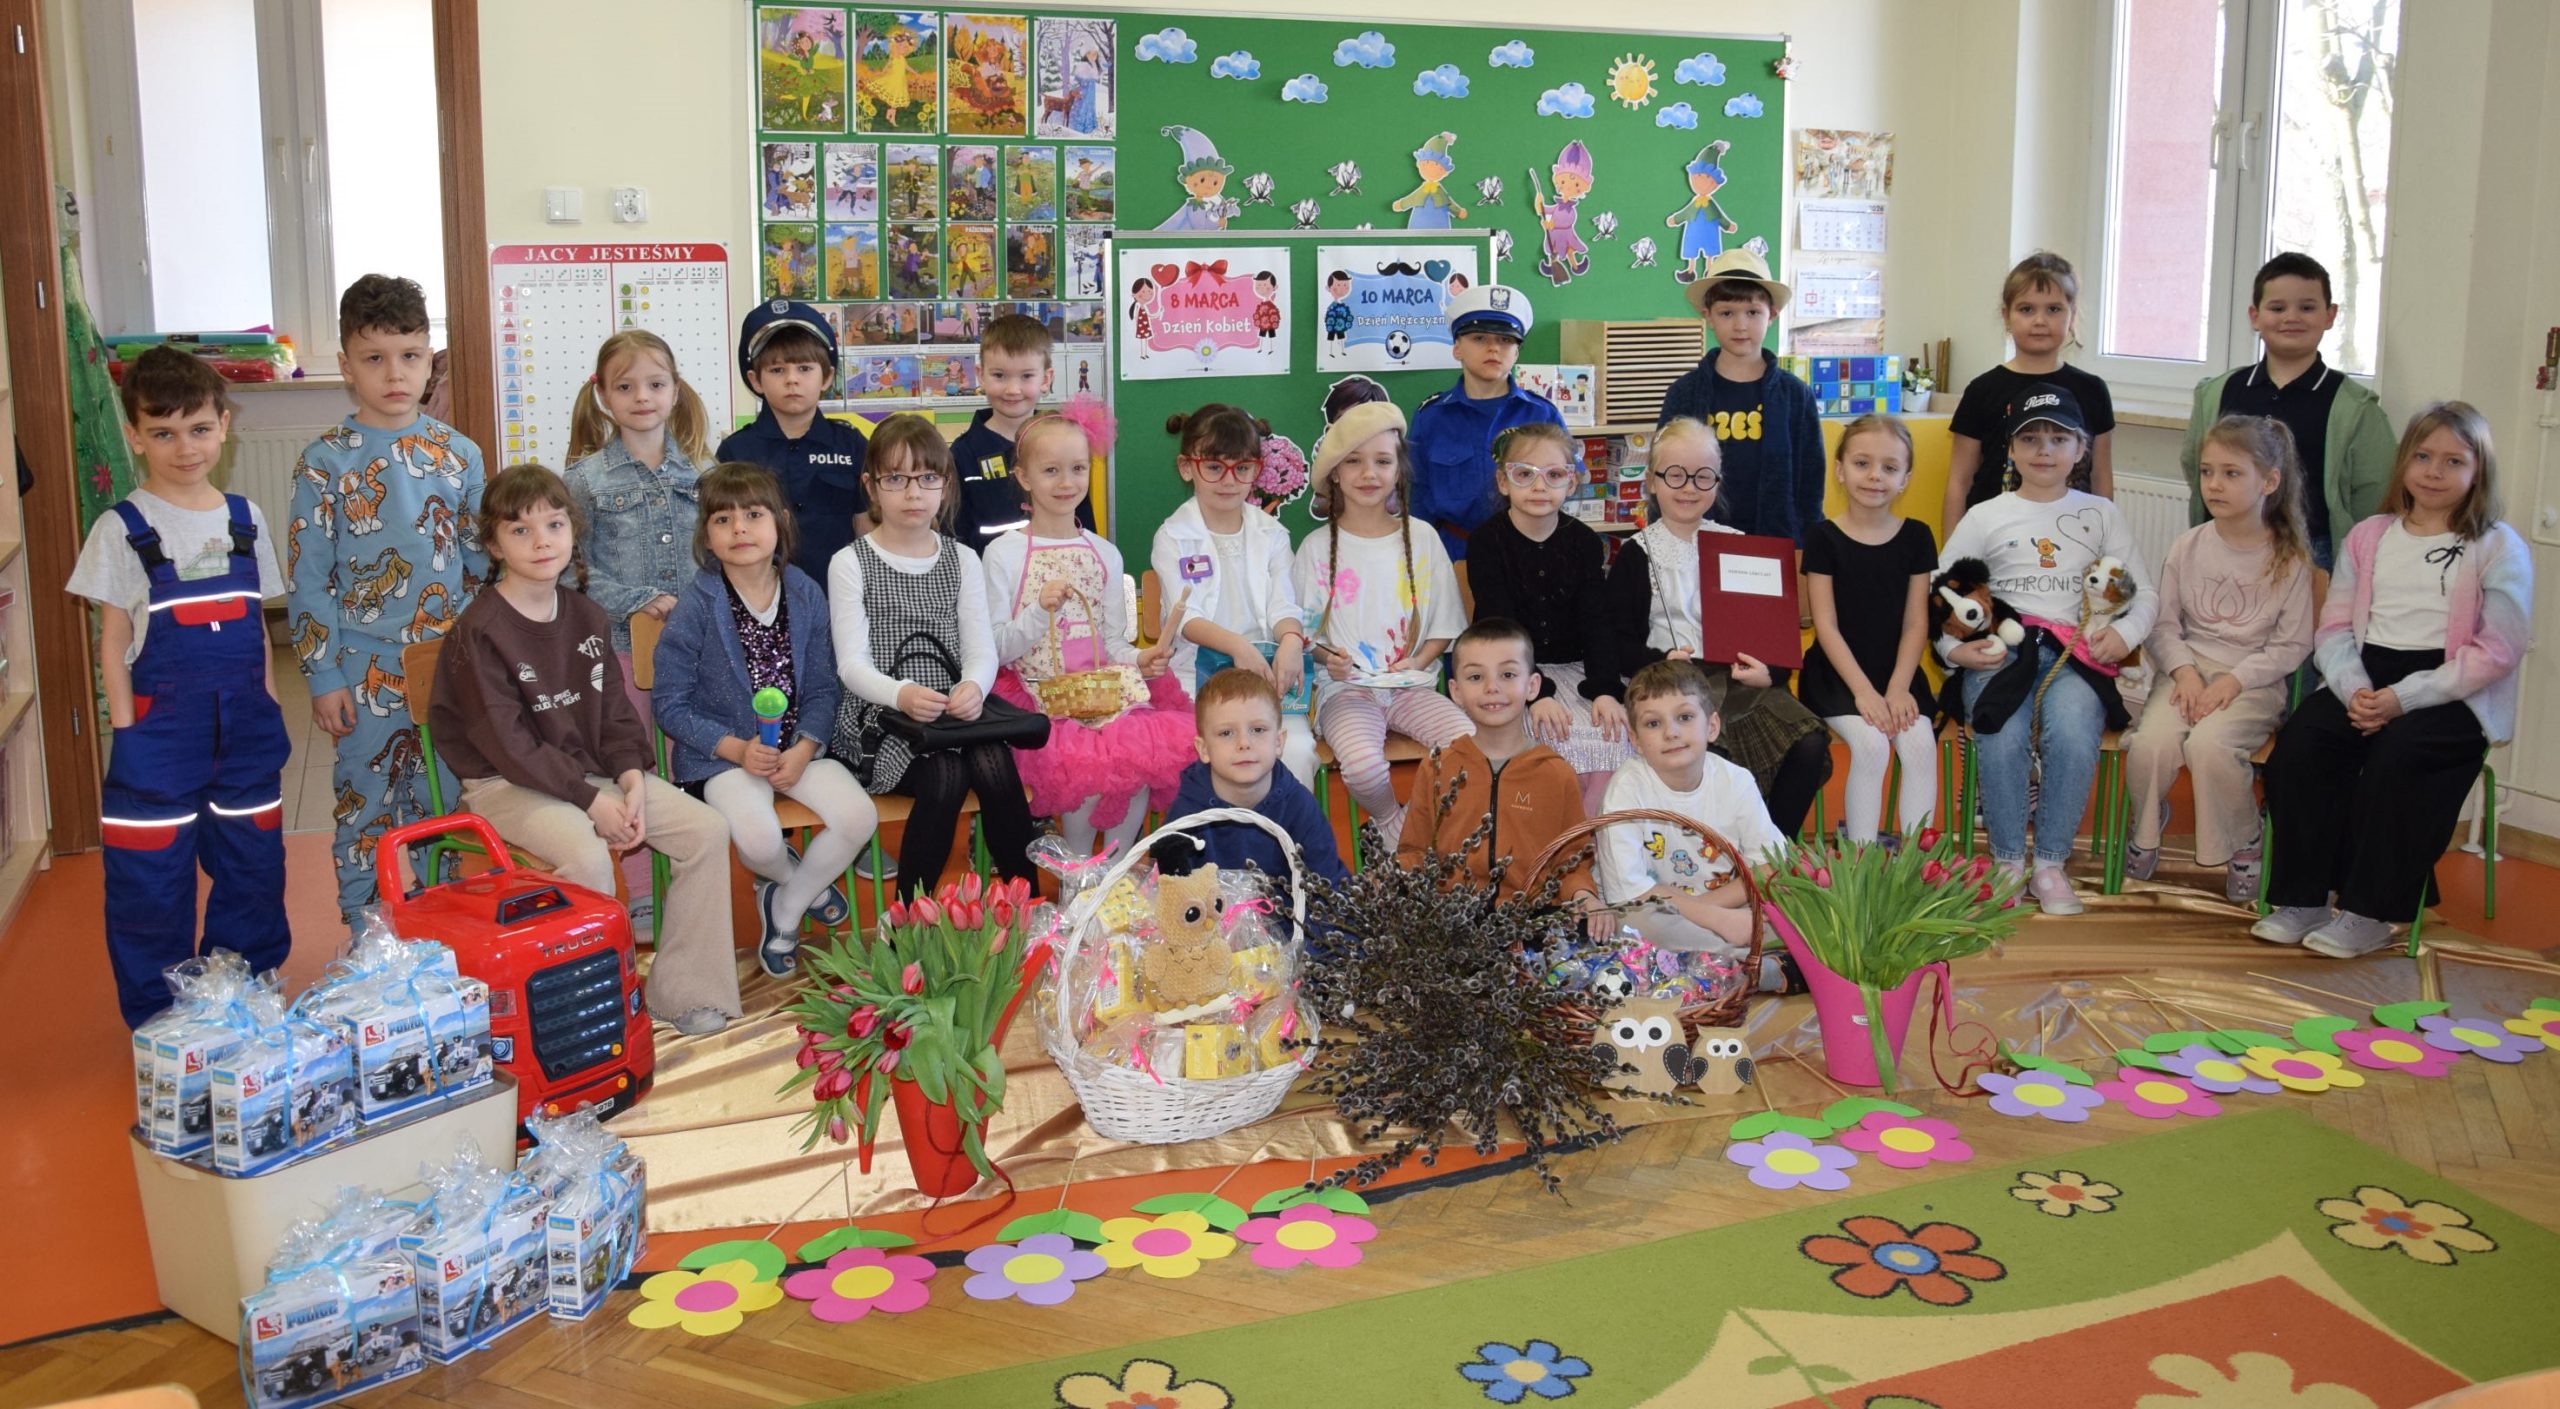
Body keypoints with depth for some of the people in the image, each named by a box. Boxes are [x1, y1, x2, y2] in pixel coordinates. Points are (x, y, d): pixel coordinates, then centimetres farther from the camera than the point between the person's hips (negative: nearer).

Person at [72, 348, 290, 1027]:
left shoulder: (245, 518, 7)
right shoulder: (123, 529, -4)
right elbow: (112, 640, -2)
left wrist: (267, 712, 10)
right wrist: (126, 730, -7)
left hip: (244, 723, 4)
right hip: (161, 723, -4)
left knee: (253, 869, 11)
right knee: (152, 877, 0)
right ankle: (157, 1019, 15)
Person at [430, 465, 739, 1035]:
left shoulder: (587, 617, 8)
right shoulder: (480, 630, -13)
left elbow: (616, 712, 10)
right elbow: (508, 743, -17)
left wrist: (631, 780, -9)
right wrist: (592, 800, -20)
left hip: (592, 770, 7)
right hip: (507, 783, -7)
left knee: (706, 828, -10)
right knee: (589, 856, -35)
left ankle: (685, 991, -3)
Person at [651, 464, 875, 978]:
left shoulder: (805, 594, 1)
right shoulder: (696, 607, -10)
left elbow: (823, 687, 5)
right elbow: (670, 704, -7)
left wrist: (804, 749, -12)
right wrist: (736, 748, -18)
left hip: (796, 746, 4)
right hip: (721, 752, -4)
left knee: (858, 816, -19)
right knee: (759, 837, -30)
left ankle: (786, 907, 7)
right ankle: (800, 880, 9)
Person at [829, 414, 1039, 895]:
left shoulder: (963, 561, 14)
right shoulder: (851, 564, 3)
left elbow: (982, 649, 4)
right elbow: (852, 663, -7)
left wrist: (973, 686, -22)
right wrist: (901, 694, -30)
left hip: (953, 713, 3)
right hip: (878, 720, -3)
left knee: (994, 765, -29)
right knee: (945, 776, -32)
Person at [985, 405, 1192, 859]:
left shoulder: (1104, 554, 12)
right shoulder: (1004, 553, -1)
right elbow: (996, 649, -2)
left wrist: (1140, 661, -7)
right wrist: (1042, 611, -18)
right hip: (1037, 698, -4)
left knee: (1143, 751, -24)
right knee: (1087, 761, -30)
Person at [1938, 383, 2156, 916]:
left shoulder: (2100, 514, 16)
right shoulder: (1985, 517, 13)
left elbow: (2144, 593, 14)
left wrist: (2125, 632, -7)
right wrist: (1953, 648, -10)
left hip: (2075, 654, 1)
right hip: (2000, 652, 0)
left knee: (2073, 734, -31)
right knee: (2003, 737, -31)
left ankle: (2050, 864, -15)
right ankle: (2008, 862, -12)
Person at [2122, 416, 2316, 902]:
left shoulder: (2289, 558, -3)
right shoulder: (2188, 547, 5)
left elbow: (2291, 645, -4)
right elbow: (2164, 624, 6)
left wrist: (2234, 680, -15)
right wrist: (2184, 671, -11)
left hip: (2254, 680, -2)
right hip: (2188, 671, 3)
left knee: (2208, 743, -32)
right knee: (2150, 743, -27)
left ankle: (2243, 844, -5)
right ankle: (2146, 826, 5)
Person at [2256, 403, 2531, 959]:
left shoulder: (2499, 549, 0)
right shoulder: (2368, 538, 14)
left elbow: (2497, 651, -8)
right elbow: (2334, 627, 9)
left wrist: (2404, 698, -18)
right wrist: (2353, 688, -12)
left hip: (2454, 695, -4)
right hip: (2367, 682, 4)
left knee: (2397, 752, -32)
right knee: (2299, 739, -23)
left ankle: (2370, 913, -21)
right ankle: (2303, 898, -16)